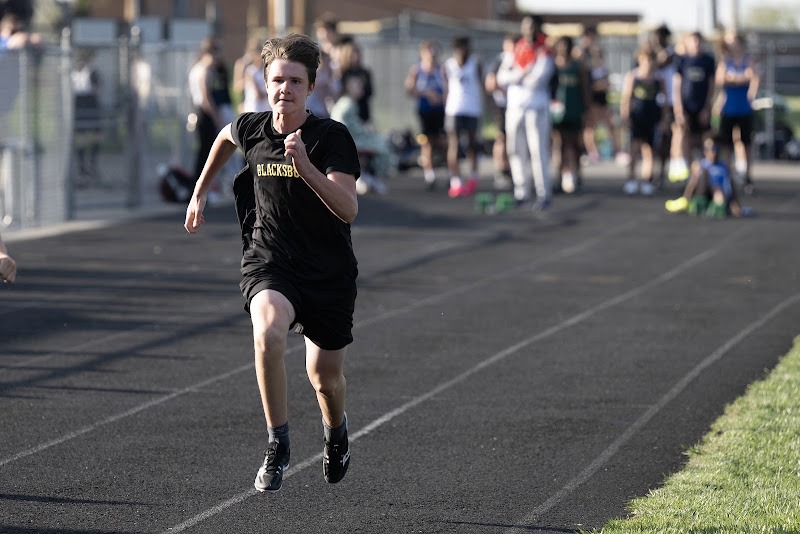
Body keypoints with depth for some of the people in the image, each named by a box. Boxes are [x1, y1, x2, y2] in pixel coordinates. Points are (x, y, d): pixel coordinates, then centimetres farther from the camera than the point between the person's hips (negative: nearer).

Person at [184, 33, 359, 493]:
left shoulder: (333, 137, -17)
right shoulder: (252, 129, -5)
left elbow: (348, 210, -29)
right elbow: (226, 137, 22)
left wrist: (305, 166, -40)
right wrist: (201, 191, 27)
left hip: (329, 272, -1)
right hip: (269, 262, 1)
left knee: (326, 378, 11)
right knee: (269, 333, -32)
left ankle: (336, 430, 48)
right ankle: (278, 445, -19)